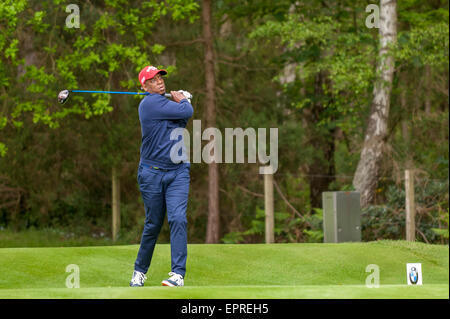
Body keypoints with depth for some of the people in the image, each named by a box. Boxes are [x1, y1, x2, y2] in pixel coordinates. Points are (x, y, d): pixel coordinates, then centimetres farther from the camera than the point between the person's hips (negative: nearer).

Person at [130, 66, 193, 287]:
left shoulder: (164, 103, 14)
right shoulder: (151, 103, -12)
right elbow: (187, 112, -14)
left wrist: (181, 99, 8)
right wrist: (181, 100, 6)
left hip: (178, 172, 5)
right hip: (152, 173, -5)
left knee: (178, 219, -13)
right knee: (153, 225, 4)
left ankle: (178, 274, -18)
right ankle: (140, 272, 24)